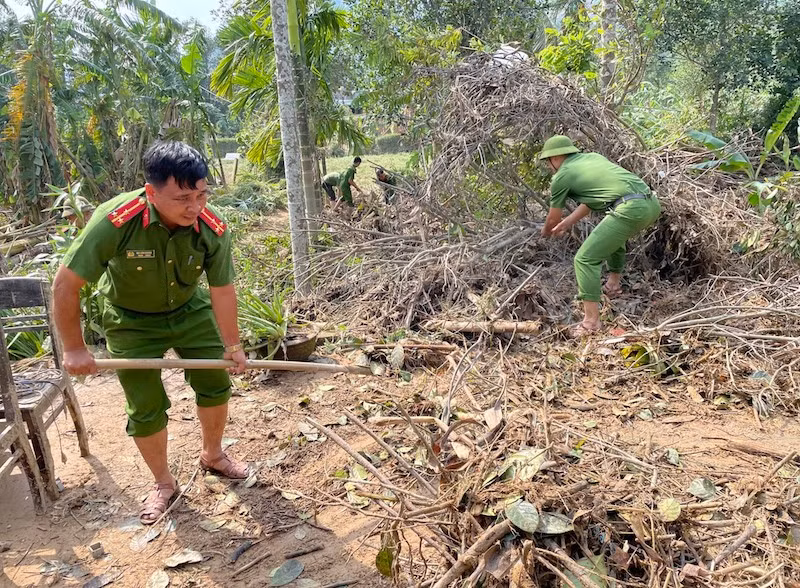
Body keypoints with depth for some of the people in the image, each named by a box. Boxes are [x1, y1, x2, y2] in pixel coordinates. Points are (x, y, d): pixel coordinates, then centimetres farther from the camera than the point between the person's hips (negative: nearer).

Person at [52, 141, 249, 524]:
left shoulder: (213, 229, -27)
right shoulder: (115, 221, -36)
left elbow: (222, 290, -12)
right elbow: (66, 283, -25)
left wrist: (232, 344, -4)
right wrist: (74, 349, -18)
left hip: (190, 311, 3)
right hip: (132, 321, -2)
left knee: (216, 385, 7)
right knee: (146, 409, 1)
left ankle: (213, 456, 34)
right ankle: (164, 484, 25)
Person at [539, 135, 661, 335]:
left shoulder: (561, 177, 7)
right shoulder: (593, 156, 27)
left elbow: (553, 219, 21)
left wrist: (545, 233, 43)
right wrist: (568, 222, 42)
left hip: (630, 210, -8)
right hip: (652, 203, 8)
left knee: (585, 259, -2)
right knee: (613, 234, 36)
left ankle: (591, 320, -6)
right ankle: (613, 284, 42)